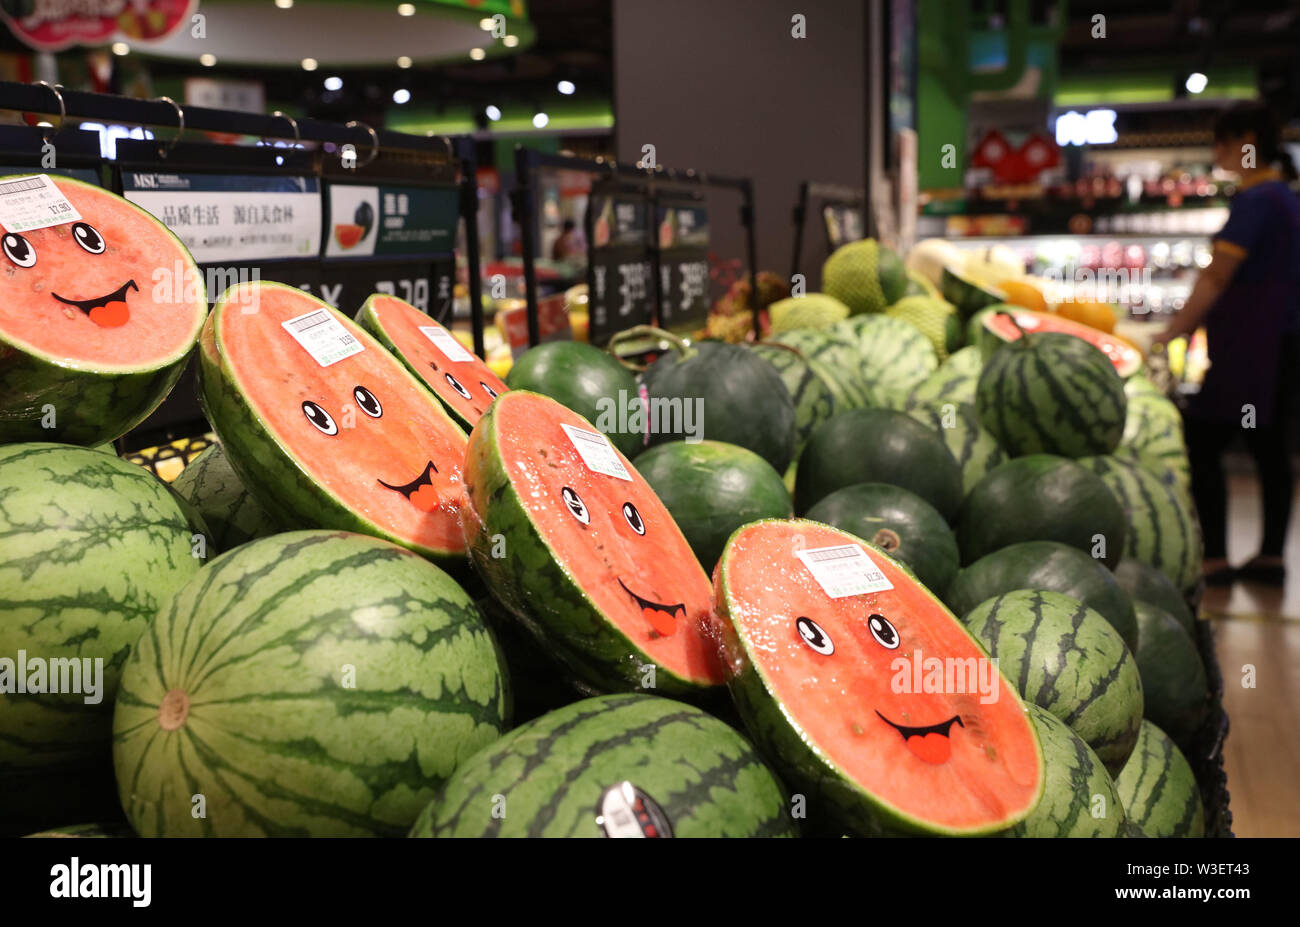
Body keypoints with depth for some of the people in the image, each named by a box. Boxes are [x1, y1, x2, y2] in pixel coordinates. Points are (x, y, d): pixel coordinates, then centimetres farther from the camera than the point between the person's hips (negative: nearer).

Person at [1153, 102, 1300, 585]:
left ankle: (1214, 559, -6)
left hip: (1248, 346, -10)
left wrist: (1172, 334, -15)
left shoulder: (1256, 200, -14)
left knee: (1201, 442, -7)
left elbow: (1215, 279, -18)